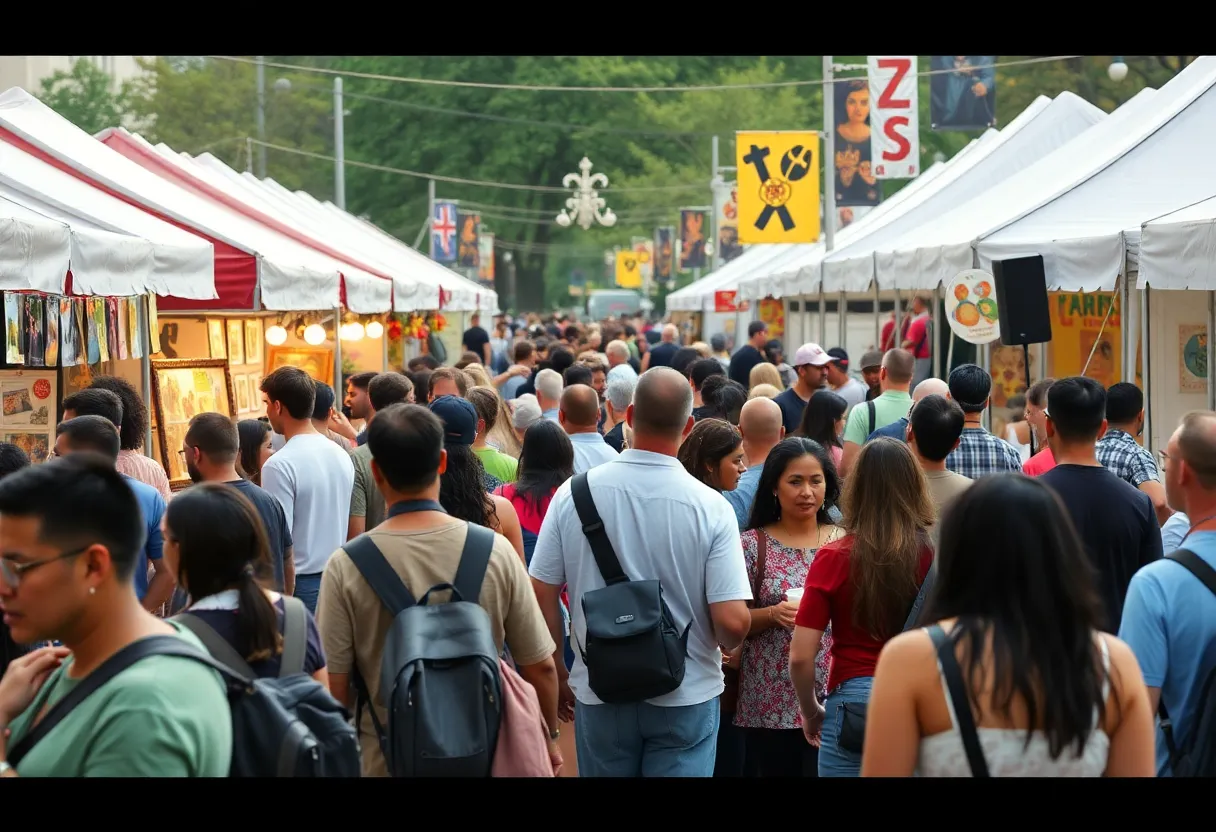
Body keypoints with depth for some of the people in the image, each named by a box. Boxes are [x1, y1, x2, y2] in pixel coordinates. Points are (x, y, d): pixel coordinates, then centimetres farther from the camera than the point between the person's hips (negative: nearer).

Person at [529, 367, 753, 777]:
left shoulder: (574, 493, -8)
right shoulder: (710, 507, -14)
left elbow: (542, 595, -3)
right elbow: (732, 623, -16)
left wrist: (556, 675, 11)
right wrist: (725, 649, 8)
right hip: (686, 697, -2)